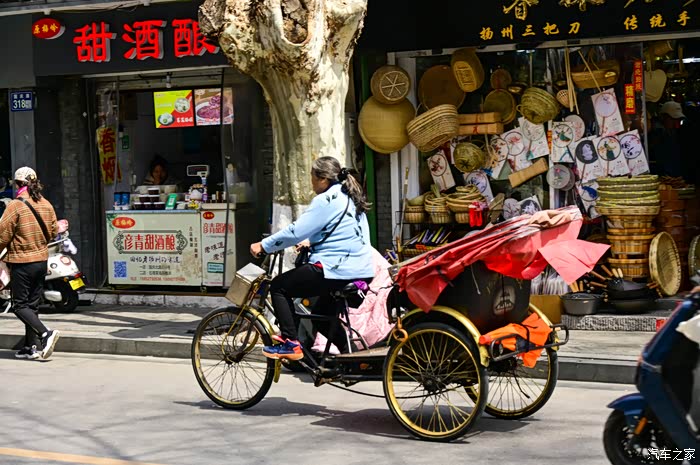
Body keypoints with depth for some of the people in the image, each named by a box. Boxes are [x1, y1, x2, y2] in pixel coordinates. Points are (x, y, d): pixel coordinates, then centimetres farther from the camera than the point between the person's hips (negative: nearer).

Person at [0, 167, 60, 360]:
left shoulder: (15, 205, -14)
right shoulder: (46, 205, 4)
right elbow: (53, 231, 12)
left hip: (21, 262, -6)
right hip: (42, 260, 6)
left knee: (20, 305, 0)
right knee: (33, 304, 13)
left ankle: (45, 333, -19)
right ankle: (31, 346, 13)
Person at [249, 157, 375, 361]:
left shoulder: (325, 201, -12)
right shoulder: (350, 197, 17)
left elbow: (295, 232, -14)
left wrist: (263, 245, -5)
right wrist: (310, 242, 30)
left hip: (336, 271, -9)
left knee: (279, 287, 4)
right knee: (324, 314, 27)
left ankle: (290, 343, -3)